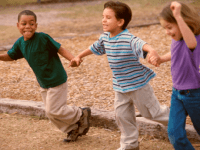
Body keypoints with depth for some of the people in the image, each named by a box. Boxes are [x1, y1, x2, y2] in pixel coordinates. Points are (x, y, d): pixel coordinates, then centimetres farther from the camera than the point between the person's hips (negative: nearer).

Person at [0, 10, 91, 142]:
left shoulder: (42, 38, -21)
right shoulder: (20, 43, 0)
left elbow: (60, 49, -18)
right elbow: (11, 56, 14)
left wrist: (73, 59, -32)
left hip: (56, 81, -8)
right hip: (44, 84, 8)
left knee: (53, 111, -5)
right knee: (50, 112, 15)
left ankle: (81, 114, 16)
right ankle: (73, 130, 33)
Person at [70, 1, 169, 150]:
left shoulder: (128, 39, -25)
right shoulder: (105, 38, 0)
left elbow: (141, 44, -46)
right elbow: (95, 48, 21)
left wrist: (151, 50, -68)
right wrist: (79, 56, 32)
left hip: (137, 84, -7)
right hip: (120, 87, 7)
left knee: (153, 112, 7)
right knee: (122, 115, 12)